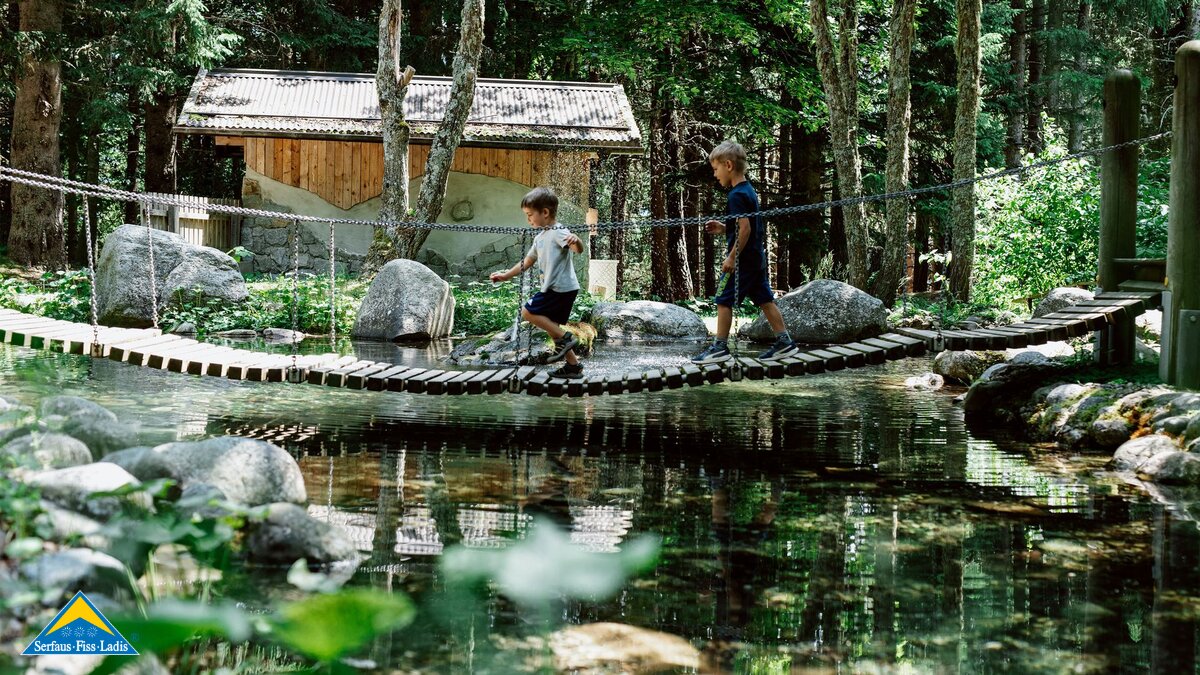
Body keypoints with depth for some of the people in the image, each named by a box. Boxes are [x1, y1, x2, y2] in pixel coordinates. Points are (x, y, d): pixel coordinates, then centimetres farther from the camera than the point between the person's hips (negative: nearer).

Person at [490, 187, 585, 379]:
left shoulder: (558, 232, -12)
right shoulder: (540, 238, 18)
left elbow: (579, 249, -29)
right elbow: (527, 262, 28)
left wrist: (576, 241, -52)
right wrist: (506, 275, 29)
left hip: (561, 288, -10)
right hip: (555, 289, 10)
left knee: (528, 312, -10)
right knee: (551, 325, 12)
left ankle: (565, 338, -10)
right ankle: (573, 365, 15)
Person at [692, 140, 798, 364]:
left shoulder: (736, 195, -17)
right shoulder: (749, 190, 13)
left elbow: (745, 229, -23)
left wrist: (732, 257, -20)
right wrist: (723, 228, 15)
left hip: (742, 259, -10)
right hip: (757, 257, 10)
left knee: (724, 301, -2)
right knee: (764, 300, 11)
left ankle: (720, 347, 1)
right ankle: (784, 341, 12)